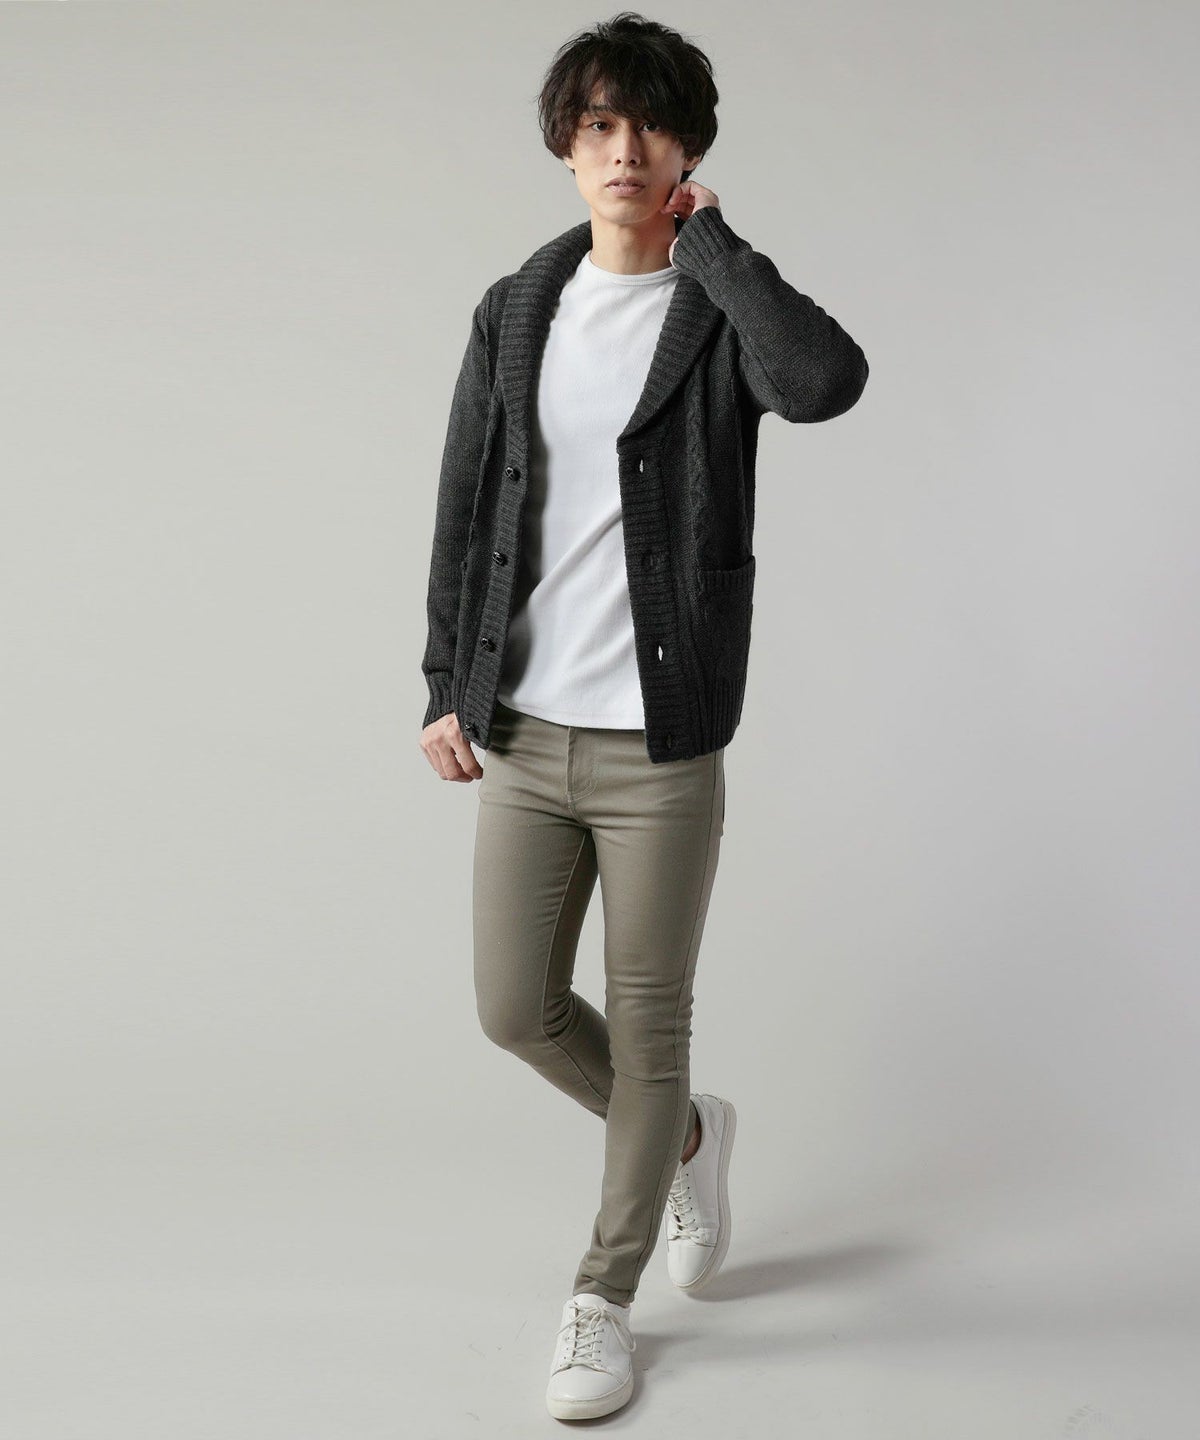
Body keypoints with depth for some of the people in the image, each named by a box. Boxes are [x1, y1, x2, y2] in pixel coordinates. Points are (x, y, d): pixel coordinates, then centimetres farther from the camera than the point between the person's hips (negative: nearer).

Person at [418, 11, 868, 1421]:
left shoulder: (719, 315, -5)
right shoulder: (516, 312, 7)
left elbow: (827, 379, -29)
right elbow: (465, 507, 11)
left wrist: (705, 240, -16)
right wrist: (448, 687, 8)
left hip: (662, 746, -4)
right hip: (522, 735, 4)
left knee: (648, 1028, 5)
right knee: (516, 1009, 9)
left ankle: (602, 1301, 24)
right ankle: (687, 1136, 38)